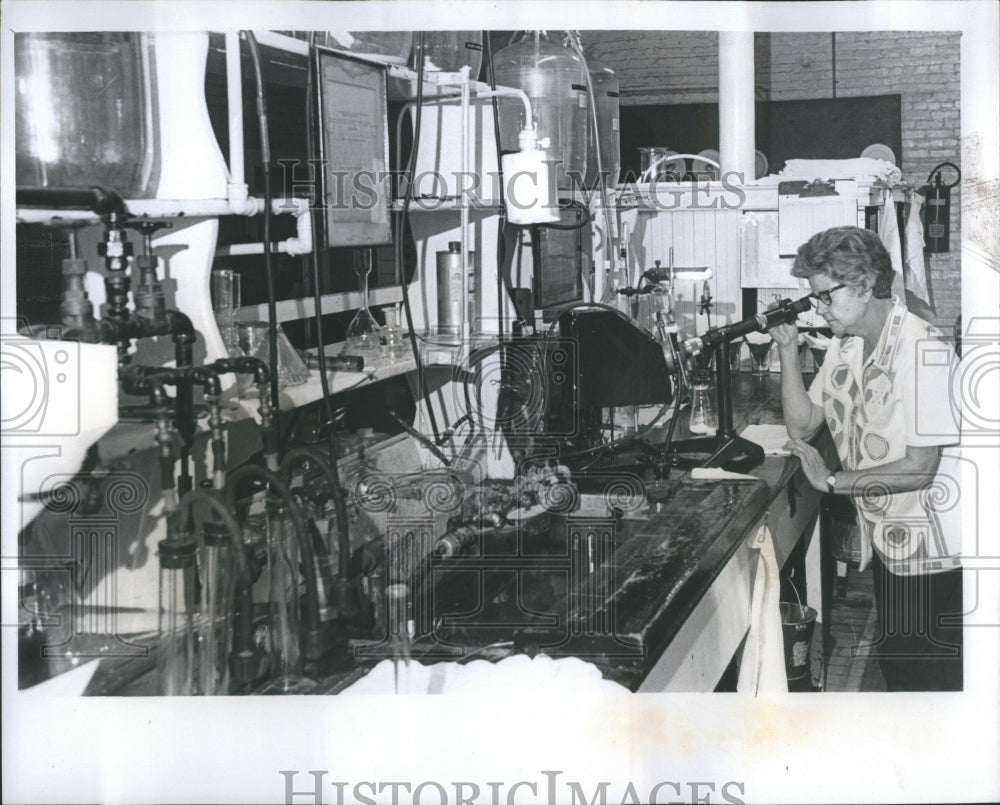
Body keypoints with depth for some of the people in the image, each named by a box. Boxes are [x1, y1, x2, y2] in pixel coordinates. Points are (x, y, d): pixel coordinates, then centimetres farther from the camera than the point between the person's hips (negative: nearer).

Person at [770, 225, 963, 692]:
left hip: (935, 553, -8)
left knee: (935, 679, 3)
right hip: (888, 544, 8)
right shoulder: (846, 346, 5)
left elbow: (919, 468, -25)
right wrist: (789, 351, -5)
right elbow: (802, 426, 6)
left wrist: (833, 481, -19)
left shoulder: (921, 350, -23)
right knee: (894, 665, 20)